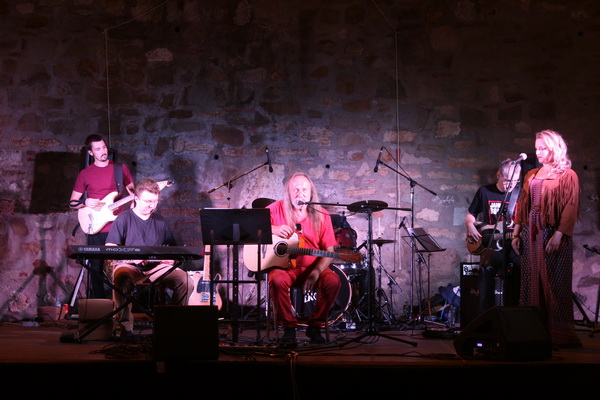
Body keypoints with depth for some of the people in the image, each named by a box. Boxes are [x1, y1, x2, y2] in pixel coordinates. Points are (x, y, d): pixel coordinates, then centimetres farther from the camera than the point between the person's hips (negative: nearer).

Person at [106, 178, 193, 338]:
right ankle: (125, 325, -27)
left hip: (157, 266, 4)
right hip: (129, 265, -4)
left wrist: (171, 257, -4)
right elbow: (110, 248, -4)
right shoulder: (124, 219, 3)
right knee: (122, 279, -41)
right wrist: (132, 257, -19)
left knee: (186, 281, -22)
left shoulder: (160, 221, 17)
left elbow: (173, 247, 21)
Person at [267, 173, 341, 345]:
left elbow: (328, 250, -1)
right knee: (277, 280, -35)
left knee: (333, 281, -27)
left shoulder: (321, 215, 2)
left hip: (313, 267, 1)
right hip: (283, 266, -1)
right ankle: (289, 327, -14)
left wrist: (316, 273, -18)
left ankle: (315, 326, -6)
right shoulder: (277, 209, 1)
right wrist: (274, 229, -19)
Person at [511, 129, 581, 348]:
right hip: (531, 232, 6)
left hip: (552, 232, -6)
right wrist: (517, 233, 6)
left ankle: (558, 333, 0)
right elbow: (522, 205, 15)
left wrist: (559, 235, -19)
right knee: (531, 281, 5)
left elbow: (570, 207, -10)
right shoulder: (531, 175, 17)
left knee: (553, 283, -5)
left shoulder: (567, 175, -1)